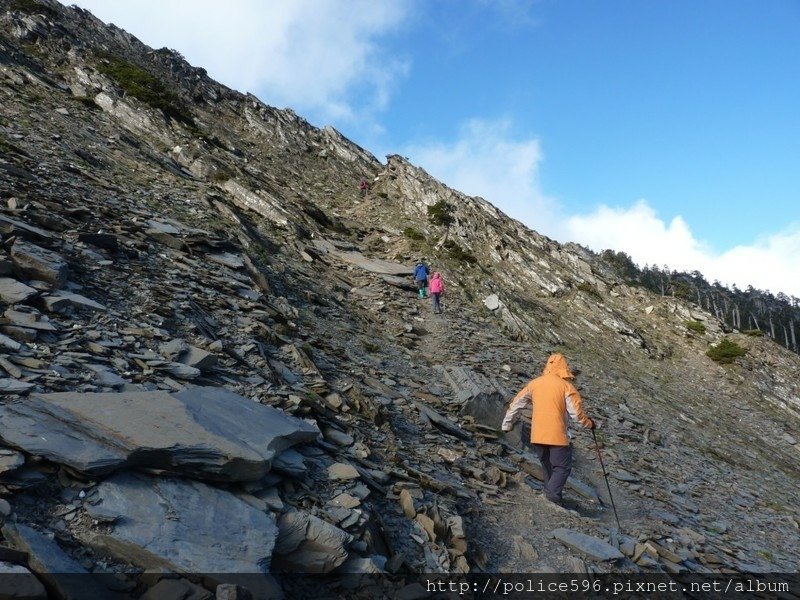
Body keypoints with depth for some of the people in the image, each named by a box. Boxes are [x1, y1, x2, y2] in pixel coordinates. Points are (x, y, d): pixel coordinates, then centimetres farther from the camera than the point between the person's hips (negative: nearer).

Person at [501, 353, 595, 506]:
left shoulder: (534, 383, 6)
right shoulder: (566, 386, -7)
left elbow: (515, 404, 10)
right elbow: (576, 413, -7)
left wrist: (506, 425, 20)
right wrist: (589, 423, 12)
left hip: (537, 436, 5)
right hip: (557, 436, -4)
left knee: (547, 467, 20)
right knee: (562, 468, 5)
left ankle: (550, 495, 25)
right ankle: (553, 497, -9)